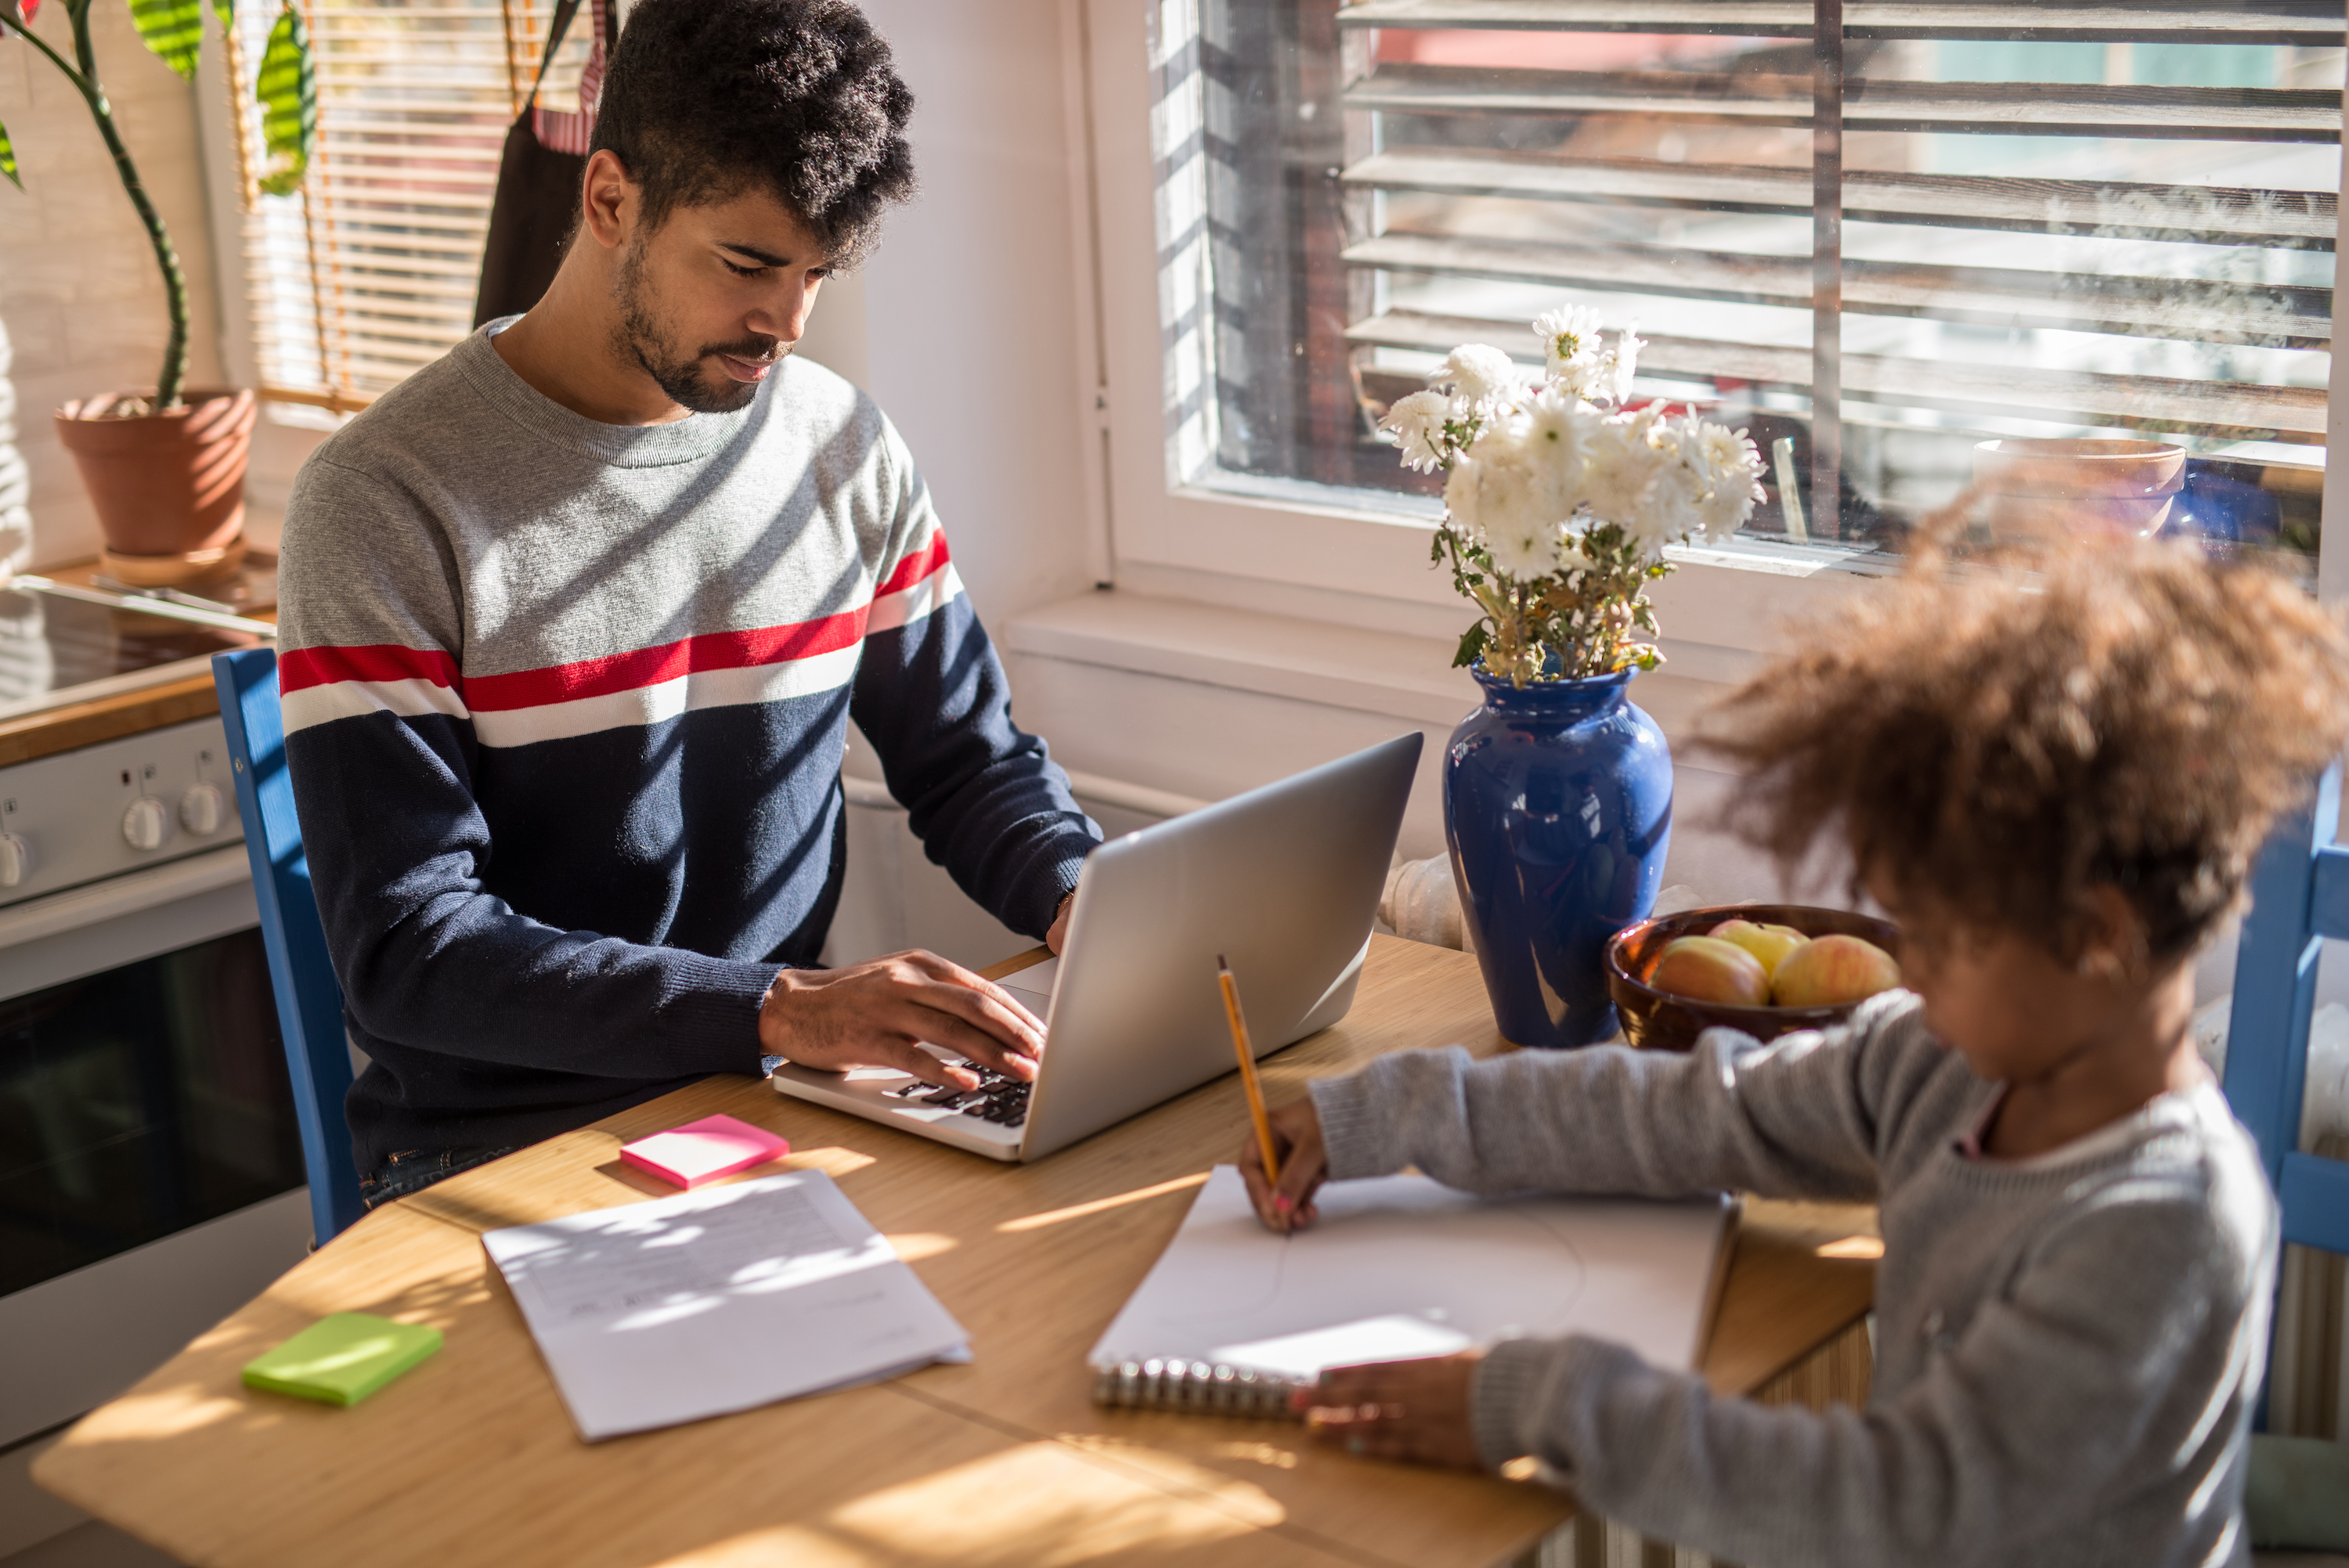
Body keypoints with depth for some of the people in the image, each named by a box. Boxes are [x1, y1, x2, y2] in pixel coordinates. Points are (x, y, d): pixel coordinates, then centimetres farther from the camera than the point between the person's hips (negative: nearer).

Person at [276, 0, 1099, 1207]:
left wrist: (1081, 895, -8)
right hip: (499, 1150, -4)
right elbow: (405, 953, -17)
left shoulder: (847, 452, 5)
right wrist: (777, 1010, -28)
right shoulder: (380, 500, -12)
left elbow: (969, 760, 16)